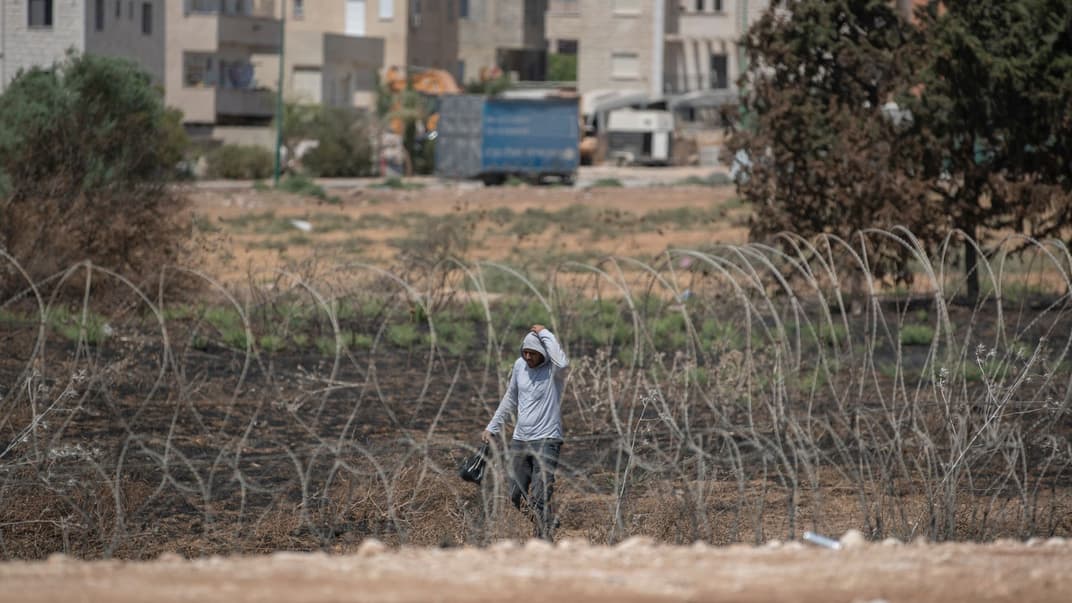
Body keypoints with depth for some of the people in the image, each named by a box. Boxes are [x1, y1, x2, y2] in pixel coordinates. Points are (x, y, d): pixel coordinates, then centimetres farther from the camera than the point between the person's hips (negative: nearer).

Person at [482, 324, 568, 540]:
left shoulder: (552, 370, -9)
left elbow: (562, 363, -35)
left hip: (547, 440, -6)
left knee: (540, 499, -14)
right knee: (516, 497, 8)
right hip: (520, 440, 6)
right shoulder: (520, 366, 9)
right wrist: (492, 427, 22)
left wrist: (544, 334, -23)